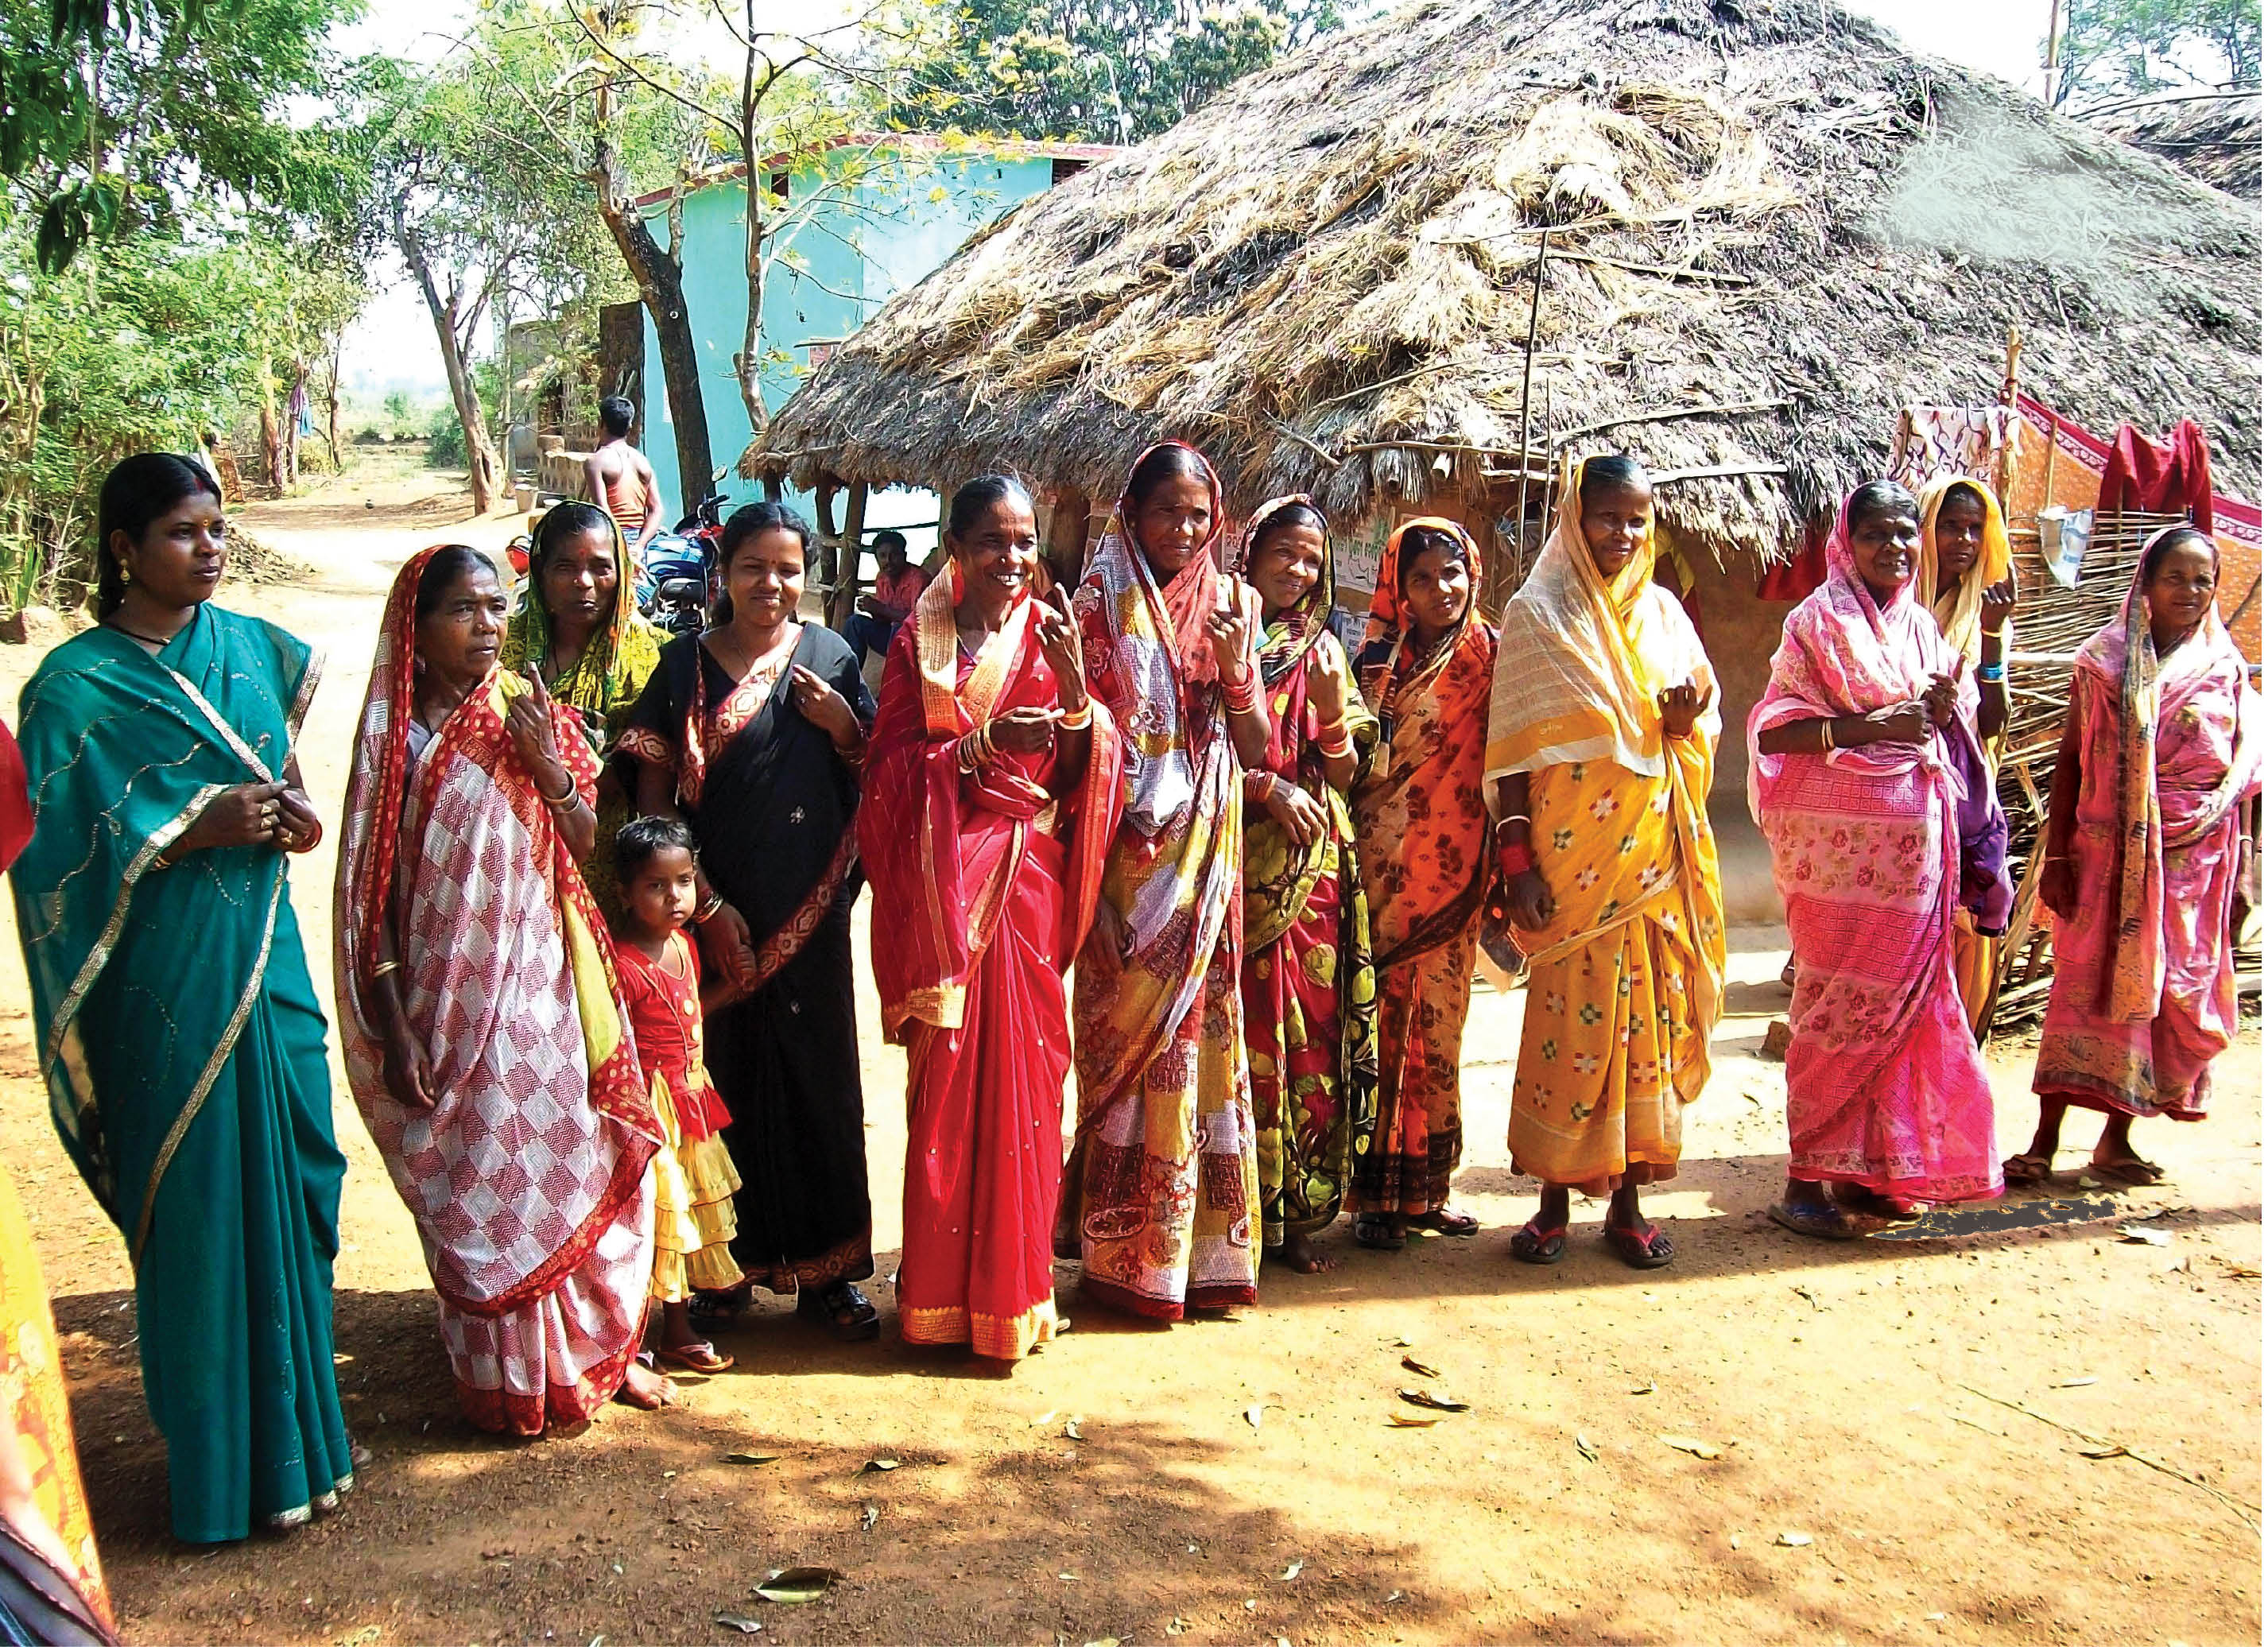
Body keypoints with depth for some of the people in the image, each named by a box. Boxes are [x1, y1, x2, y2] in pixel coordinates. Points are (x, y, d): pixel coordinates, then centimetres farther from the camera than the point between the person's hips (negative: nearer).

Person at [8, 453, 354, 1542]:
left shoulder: (252, 647, 8)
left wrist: (292, 816, 2)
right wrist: (197, 830, -18)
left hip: (267, 959, 5)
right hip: (168, 988, -5)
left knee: (293, 1187, 10)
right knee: (200, 1210, 1)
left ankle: (299, 1429, 26)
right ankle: (223, 1464, 15)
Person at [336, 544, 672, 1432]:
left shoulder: (533, 716, 3)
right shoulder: (395, 732, -2)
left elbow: (592, 849, 2)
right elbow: (370, 885, -1)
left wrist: (548, 766, -15)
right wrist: (393, 1025, -6)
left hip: (541, 983, 2)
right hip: (446, 993, -2)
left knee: (569, 1160, 6)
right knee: (475, 1182, 5)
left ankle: (594, 1348, 23)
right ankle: (503, 1374, 19)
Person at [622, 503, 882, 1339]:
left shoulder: (830, 655, 6)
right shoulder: (687, 664, 0)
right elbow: (655, 799, -3)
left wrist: (841, 724, -9)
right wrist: (707, 903, -11)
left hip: (812, 907, 2)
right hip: (717, 907, -1)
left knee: (819, 1073, 6)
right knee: (725, 1075, 4)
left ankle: (824, 1267, 17)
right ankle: (726, 1262, 19)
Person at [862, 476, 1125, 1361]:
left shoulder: (1053, 634, 7)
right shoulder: (918, 639, 5)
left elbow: (1085, 771, 1)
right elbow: (892, 763, -2)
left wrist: (1077, 690, -16)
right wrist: (985, 743, -16)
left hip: (1026, 874, 1)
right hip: (941, 879, -1)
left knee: (1021, 1064, 1)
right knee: (945, 1071, 1)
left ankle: (1013, 1281, 13)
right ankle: (939, 1289, 11)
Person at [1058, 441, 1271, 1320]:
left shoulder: (1232, 604, 9)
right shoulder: (1102, 599, 1)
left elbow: (1256, 749, 5)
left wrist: (1236, 674, -11)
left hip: (1204, 853, 3)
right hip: (1125, 851, -3)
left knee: (1199, 1028, 4)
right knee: (1128, 1032, -2)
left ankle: (1200, 1244, 14)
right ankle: (1126, 1253, 8)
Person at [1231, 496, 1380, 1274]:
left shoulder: (1323, 650, 14)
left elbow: (1346, 773, 9)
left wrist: (1333, 708, -8)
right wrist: (1268, 787, -13)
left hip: (1315, 867, 4)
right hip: (1239, 859, -4)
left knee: (1311, 1026, 2)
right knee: (1245, 1028, -6)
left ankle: (1296, 1209, 9)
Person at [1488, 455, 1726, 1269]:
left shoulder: (1662, 611, 12)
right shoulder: (1536, 614, 0)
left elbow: (1702, 728, 17)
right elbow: (1517, 750, -4)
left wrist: (1685, 721, -7)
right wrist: (1517, 860, -11)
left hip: (1656, 851, 4)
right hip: (1574, 854, -4)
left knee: (1650, 1016, 5)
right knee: (1571, 1015, -3)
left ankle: (1627, 1197, 15)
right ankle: (1555, 1198, 9)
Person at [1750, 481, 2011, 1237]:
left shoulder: (1920, 625, 15)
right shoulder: (1820, 620, -4)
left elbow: (1950, 736, 22)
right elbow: (1774, 729, -10)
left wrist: (1944, 709, 0)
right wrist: (1868, 726, -19)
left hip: (1915, 841, 7)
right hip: (1841, 840, -6)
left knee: (1897, 1002, 9)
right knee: (1839, 1004, -5)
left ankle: (1868, 1168, 19)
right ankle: (1806, 1181, 3)